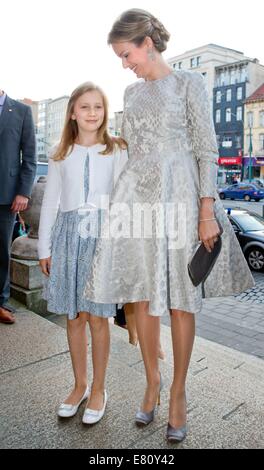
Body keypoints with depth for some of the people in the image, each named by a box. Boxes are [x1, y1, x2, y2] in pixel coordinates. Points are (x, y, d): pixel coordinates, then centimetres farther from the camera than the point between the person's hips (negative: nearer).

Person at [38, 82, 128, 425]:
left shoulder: (117, 151, 4)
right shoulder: (60, 155, 11)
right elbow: (51, 201, 11)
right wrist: (45, 247, 9)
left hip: (101, 235, -2)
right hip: (68, 234, 3)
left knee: (97, 317, 2)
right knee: (74, 316, 9)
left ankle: (98, 389, 20)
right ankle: (80, 385, 27)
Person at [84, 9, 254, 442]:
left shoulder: (188, 83, 2)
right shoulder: (131, 93, 17)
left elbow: (207, 149, -4)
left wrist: (208, 212, -12)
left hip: (178, 196, -4)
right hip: (136, 196, 5)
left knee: (181, 299, 1)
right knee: (142, 295, 6)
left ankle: (178, 391, 19)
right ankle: (152, 381, 26)